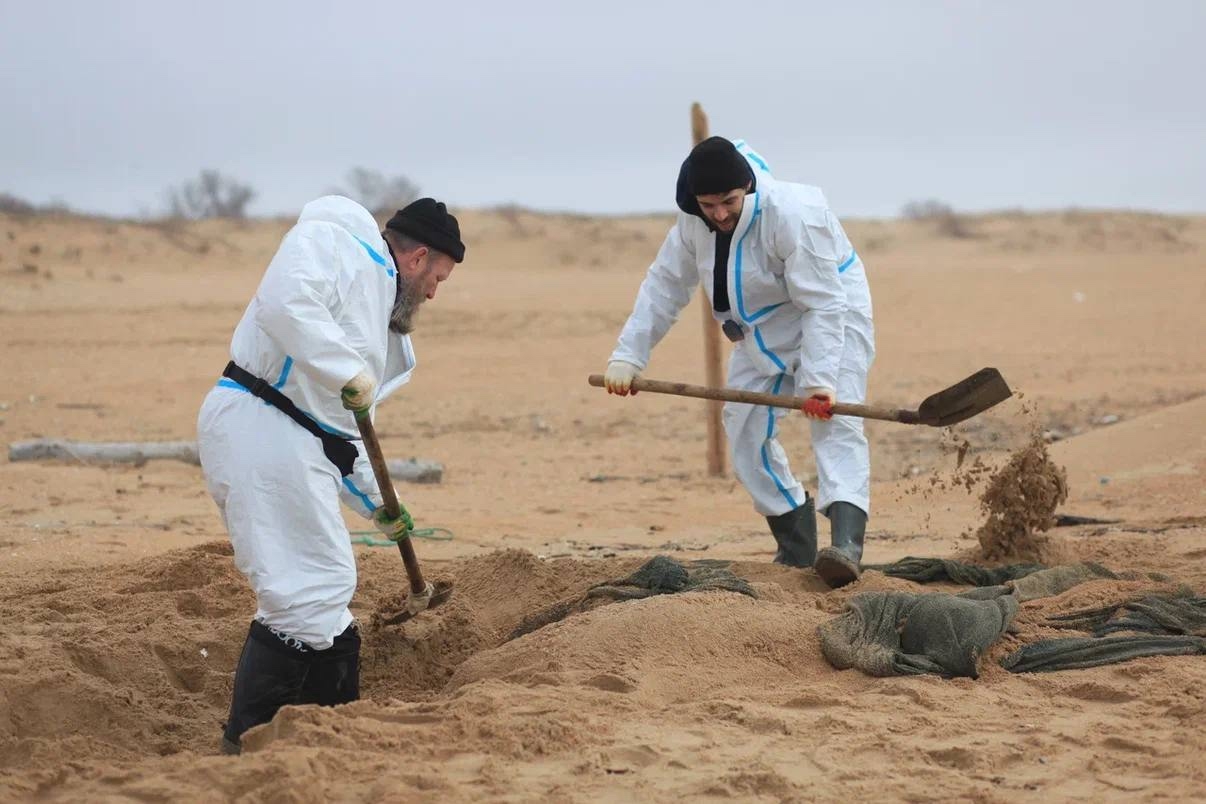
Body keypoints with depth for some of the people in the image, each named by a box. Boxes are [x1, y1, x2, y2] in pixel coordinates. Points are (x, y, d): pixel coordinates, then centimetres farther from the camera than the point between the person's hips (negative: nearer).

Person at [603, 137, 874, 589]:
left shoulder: (792, 215, -32)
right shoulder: (693, 223, -11)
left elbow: (823, 304, -33)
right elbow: (663, 287, 0)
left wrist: (820, 379, -41)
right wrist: (628, 355, -6)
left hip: (832, 323, -7)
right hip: (763, 336, 7)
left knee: (835, 422, -23)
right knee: (746, 433, 2)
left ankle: (846, 542, -39)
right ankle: (797, 549, 9)